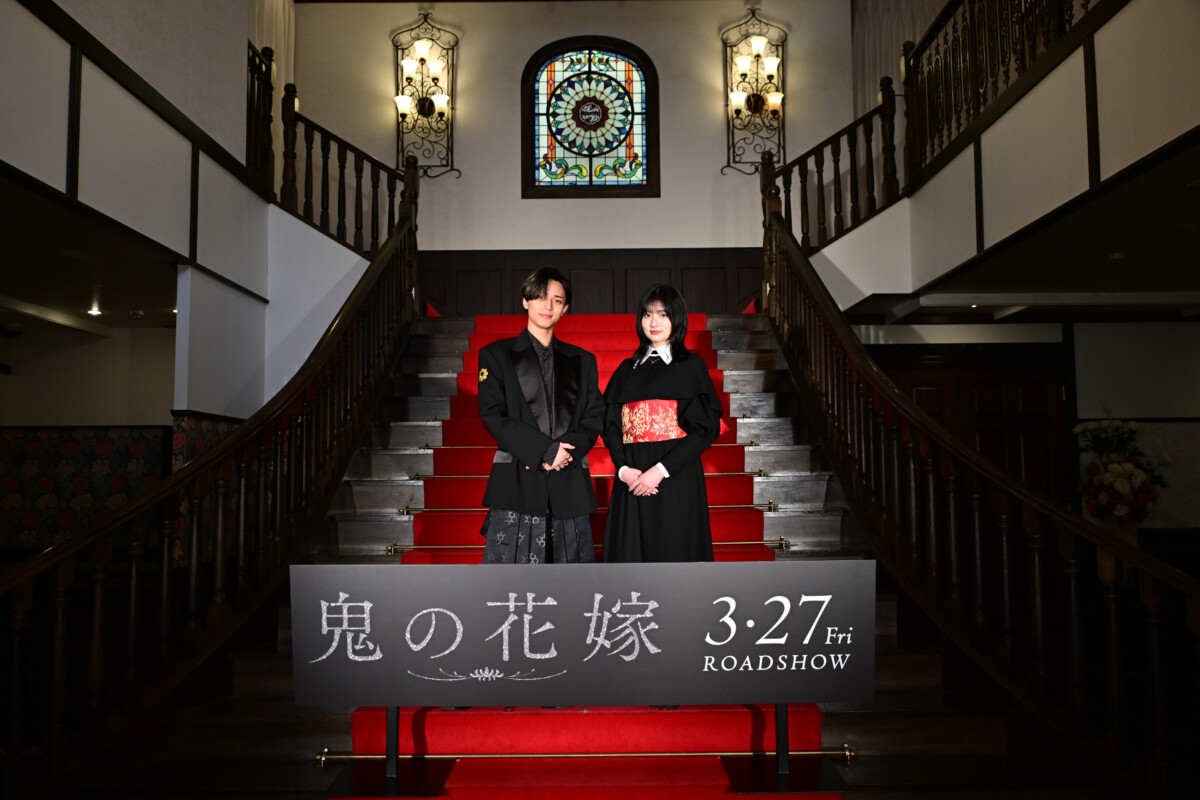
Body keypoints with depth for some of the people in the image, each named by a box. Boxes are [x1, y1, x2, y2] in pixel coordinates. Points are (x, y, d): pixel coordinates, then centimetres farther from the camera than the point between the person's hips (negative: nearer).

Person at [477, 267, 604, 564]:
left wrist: (567, 452, -9)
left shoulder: (582, 360, 17)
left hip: (569, 483, 3)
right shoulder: (496, 355, 9)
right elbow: (493, 415, -2)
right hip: (517, 482, -2)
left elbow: (594, 417, 11)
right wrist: (544, 450, -11)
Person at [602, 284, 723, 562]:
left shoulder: (691, 365, 4)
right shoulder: (628, 370, 15)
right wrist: (623, 469, -10)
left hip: (676, 479, -3)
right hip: (631, 480, 3)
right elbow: (611, 425, 8)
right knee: (631, 552, 3)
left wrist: (660, 470, -15)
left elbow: (706, 427, -6)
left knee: (674, 553, -2)